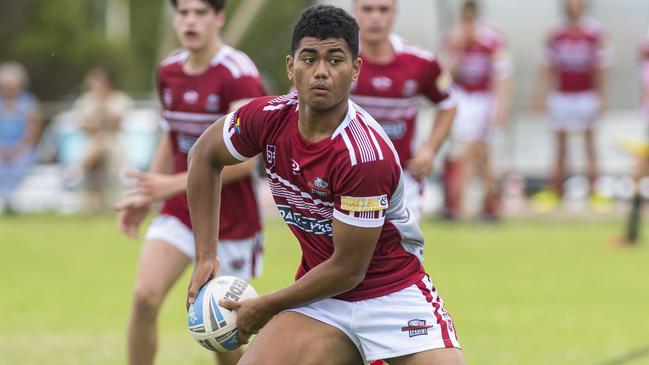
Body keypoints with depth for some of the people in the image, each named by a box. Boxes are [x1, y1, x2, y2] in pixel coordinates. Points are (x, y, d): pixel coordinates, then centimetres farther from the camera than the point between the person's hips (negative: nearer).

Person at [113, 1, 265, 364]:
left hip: (231, 221, -5)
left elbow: (243, 159, -24)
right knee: (145, 296, -15)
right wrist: (146, 197, 14)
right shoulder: (168, 72, 5)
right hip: (180, 212, 5)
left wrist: (175, 184, -28)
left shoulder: (239, 75, -17)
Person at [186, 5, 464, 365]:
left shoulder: (367, 154, -27)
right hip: (320, 299, 4)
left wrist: (265, 308, -8)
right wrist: (205, 257, 6)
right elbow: (204, 156, 11)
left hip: (392, 294, -4)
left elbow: (348, 270, -20)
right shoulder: (268, 118, -11)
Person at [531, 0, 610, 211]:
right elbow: (548, 68, 8)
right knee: (560, 147, 6)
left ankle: (594, 192, 6)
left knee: (590, 144, 2)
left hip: (587, 96, -2)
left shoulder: (594, 33, -3)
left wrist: (600, 97, -2)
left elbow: (600, 68, -1)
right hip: (561, 96, 2)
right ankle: (554, 191, 9)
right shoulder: (556, 35, 3)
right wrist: (540, 93, 1)